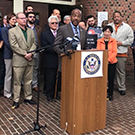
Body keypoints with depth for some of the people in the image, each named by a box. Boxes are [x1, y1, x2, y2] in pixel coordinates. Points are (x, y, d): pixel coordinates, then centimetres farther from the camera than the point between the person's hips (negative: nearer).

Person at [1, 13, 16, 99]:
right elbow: (6, 43, -9)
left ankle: (13, 91, 22)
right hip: (9, 54, -5)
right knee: (9, 74, 0)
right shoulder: (4, 29, -3)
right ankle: (7, 93, 11)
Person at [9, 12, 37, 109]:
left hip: (29, 60, 5)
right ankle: (16, 100, 10)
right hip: (19, 60, -4)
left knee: (28, 81, 12)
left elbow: (34, 43, 8)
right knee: (17, 82, 1)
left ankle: (28, 97, 23)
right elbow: (14, 45, -9)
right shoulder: (12, 31, 0)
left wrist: (30, 53, -10)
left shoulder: (31, 31, 15)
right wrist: (25, 54, -15)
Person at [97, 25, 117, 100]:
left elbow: (115, 52, -2)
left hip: (111, 63, 0)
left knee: (111, 78, 2)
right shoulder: (99, 41, 8)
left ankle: (110, 94, 14)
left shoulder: (113, 41, 6)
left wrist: (109, 60, -14)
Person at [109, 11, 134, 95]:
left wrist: (121, 43, -9)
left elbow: (131, 39, 3)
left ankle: (122, 88, 17)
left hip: (121, 53, -1)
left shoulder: (127, 27, 6)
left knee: (121, 72, 5)